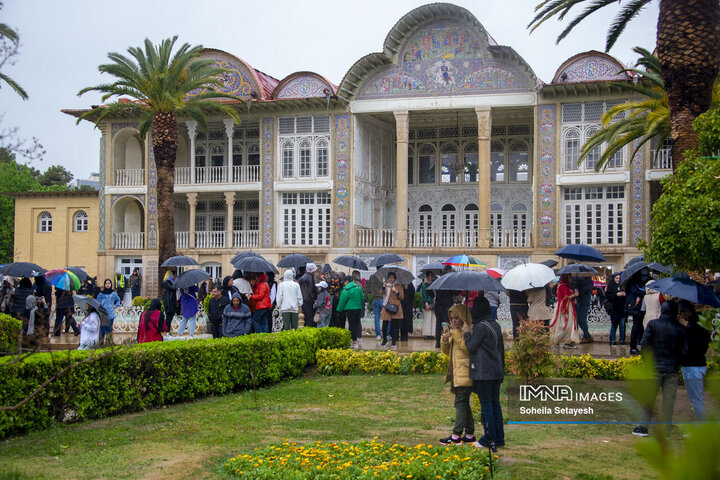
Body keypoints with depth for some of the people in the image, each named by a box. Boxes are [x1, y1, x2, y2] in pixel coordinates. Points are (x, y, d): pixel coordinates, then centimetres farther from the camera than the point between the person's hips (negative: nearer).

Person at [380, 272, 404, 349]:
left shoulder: (398, 286, 8)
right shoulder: (385, 285, 13)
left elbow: (402, 297, 5)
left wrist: (396, 292, -10)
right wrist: (383, 287, -14)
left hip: (395, 308, -2)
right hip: (386, 308, 2)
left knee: (394, 326, -4)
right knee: (384, 324, 0)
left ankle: (394, 342, 3)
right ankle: (384, 339, 22)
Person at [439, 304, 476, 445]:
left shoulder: (468, 330, -9)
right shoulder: (454, 331, 19)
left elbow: (468, 348, -22)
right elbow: (447, 351, 20)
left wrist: (456, 332, -20)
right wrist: (444, 340, -1)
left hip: (465, 374, -9)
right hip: (457, 373, 9)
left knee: (460, 403, -8)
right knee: (464, 403, 11)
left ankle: (456, 436, -7)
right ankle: (470, 435, 15)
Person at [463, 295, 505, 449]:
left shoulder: (480, 327, -15)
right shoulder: (496, 325, 11)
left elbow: (471, 347, -11)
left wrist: (466, 333, 4)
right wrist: (501, 370, 22)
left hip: (483, 372, -8)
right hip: (496, 370, 8)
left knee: (486, 405, -2)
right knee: (495, 404, 12)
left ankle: (490, 439, 2)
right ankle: (499, 438, 16)